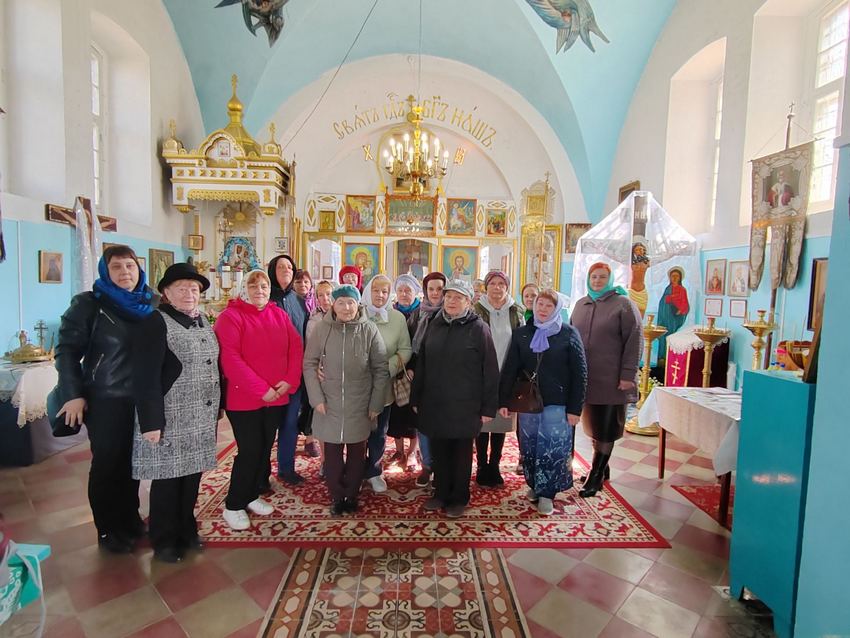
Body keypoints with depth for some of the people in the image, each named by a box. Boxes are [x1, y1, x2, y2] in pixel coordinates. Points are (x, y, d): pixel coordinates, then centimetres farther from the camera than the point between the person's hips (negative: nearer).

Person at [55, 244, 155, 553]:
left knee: (133, 461, 15)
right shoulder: (89, 304, -7)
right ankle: (107, 530, 27)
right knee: (107, 463, 9)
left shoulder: (150, 304, 4)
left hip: (142, 399, 4)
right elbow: (67, 350, -8)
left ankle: (130, 518, 34)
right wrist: (73, 395, -13)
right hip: (105, 399, -3)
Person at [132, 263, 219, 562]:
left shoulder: (203, 321, 11)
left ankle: (186, 529, 34)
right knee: (168, 481, 8)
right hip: (170, 421, -6)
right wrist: (150, 422, -19)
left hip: (201, 419, 6)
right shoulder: (156, 323, -11)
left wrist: (216, 409, 14)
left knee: (192, 476, 15)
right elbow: (146, 377, -16)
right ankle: (164, 541, 27)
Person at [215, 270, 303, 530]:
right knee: (250, 450, -2)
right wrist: (261, 390, -20)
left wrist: (290, 381, -11)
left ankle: (252, 495, 32)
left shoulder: (279, 315, 8)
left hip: (277, 397, 5)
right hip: (243, 398, -5)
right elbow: (229, 358, -18)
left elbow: (296, 347, 3)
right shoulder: (230, 316, -8)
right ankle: (233, 505, 17)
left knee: (265, 447, 14)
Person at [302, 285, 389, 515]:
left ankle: (351, 496, 33)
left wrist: (376, 403, -4)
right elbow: (309, 364, -1)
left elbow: (381, 369, -3)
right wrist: (316, 398, -7)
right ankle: (336, 497, 30)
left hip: (360, 405, 0)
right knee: (332, 453, 10)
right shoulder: (322, 329, -5)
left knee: (357, 452, 13)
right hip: (329, 404, 0)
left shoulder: (369, 330, -7)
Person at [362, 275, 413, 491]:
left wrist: (390, 365, -15)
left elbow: (405, 350, -1)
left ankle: (374, 472, 36)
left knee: (379, 433, 16)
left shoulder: (398, 318, -2)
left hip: (384, 386, 2)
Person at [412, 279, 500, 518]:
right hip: (434, 403, 4)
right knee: (439, 452, 14)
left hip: (464, 406, -4)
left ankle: (459, 498, 29)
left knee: (462, 454, 11)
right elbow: (421, 364, 9)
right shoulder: (435, 324, 6)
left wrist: (489, 407, -11)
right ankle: (441, 493, 33)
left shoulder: (478, 328, -7)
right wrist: (416, 398, 9)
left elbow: (490, 370, -9)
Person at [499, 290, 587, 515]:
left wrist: (575, 408, -8)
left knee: (553, 449, 1)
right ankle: (534, 486, 30)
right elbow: (509, 369, 3)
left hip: (557, 404, -2)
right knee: (530, 448, 12)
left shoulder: (569, 334, -3)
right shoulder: (521, 333, 4)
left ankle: (547, 493, 17)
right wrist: (503, 400, -2)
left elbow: (579, 372, -5)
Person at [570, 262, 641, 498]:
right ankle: (600, 468, 28)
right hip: (584, 378, 4)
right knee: (593, 427, 11)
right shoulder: (581, 304, 14)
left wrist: (628, 375, -12)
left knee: (605, 430, 3)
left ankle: (595, 477, 14)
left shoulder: (623, 304, -1)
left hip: (610, 380, -4)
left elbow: (634, 341, -7)